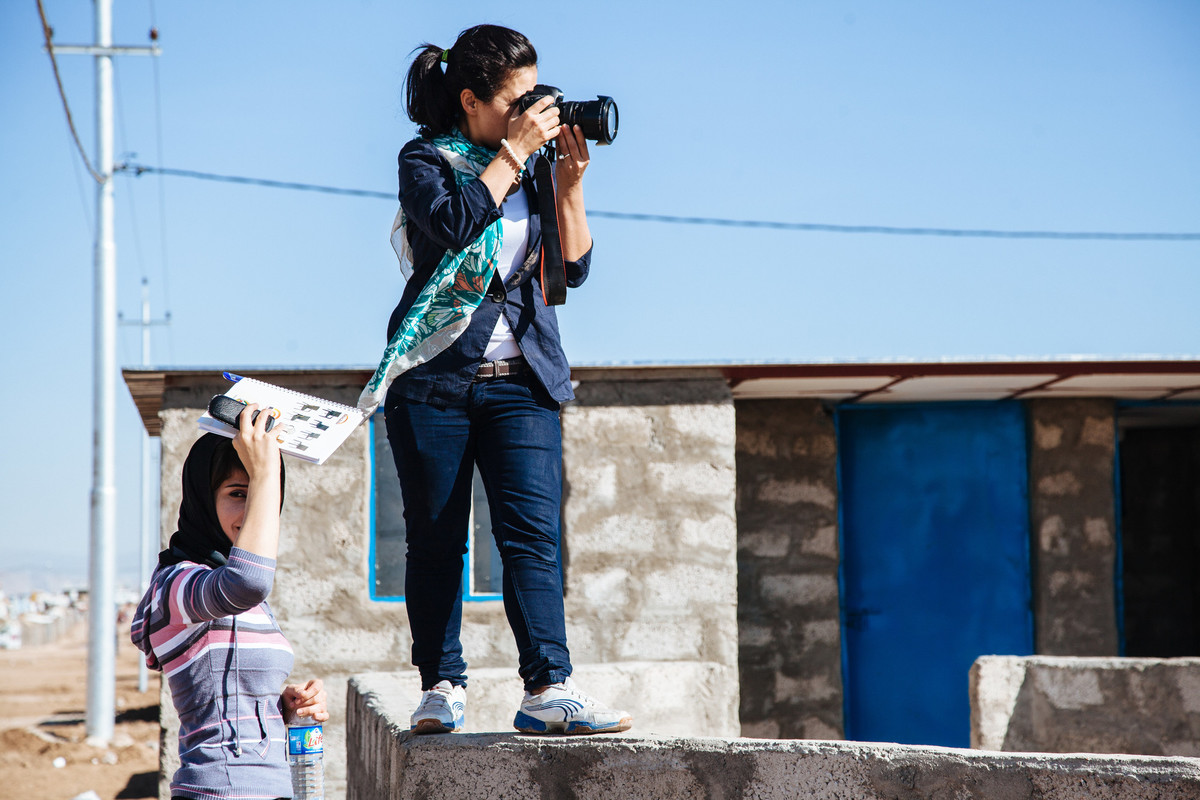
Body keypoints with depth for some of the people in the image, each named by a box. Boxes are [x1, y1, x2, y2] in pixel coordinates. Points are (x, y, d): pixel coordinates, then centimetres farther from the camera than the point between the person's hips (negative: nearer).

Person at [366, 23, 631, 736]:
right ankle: (443, 686, 11)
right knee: (436, 539, 2)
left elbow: (575, 266, 8)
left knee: (533, 530, -10)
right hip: (435, 378, -2)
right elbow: (453, 225, -20)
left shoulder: (533, 168, 13)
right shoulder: (428, 160, 2)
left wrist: (570, 180, -2)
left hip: (521, 381, 2)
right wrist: (513, 153, -14)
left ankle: (549, 690, -16)